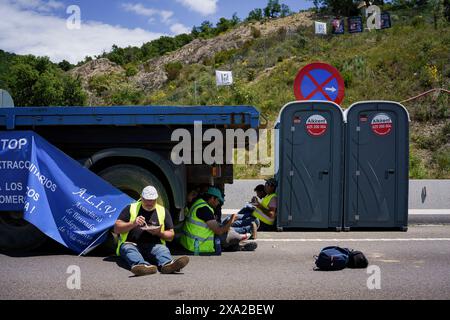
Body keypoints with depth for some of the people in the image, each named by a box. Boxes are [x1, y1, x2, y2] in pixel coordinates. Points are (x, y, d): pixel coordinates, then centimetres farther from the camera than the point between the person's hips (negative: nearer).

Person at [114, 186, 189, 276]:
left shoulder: (163, 211, 17)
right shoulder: (130, 208, 13)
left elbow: (170, 236, 15)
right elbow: (116, 229, 6)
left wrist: (159, 233, -7)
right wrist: (133, 224, -11)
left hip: (153, 246, 1)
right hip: (130, 244, -1)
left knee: (163, 249, -31)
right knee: (128, 249, -35)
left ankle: (167, 264, -65)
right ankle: (140, 265, -67)